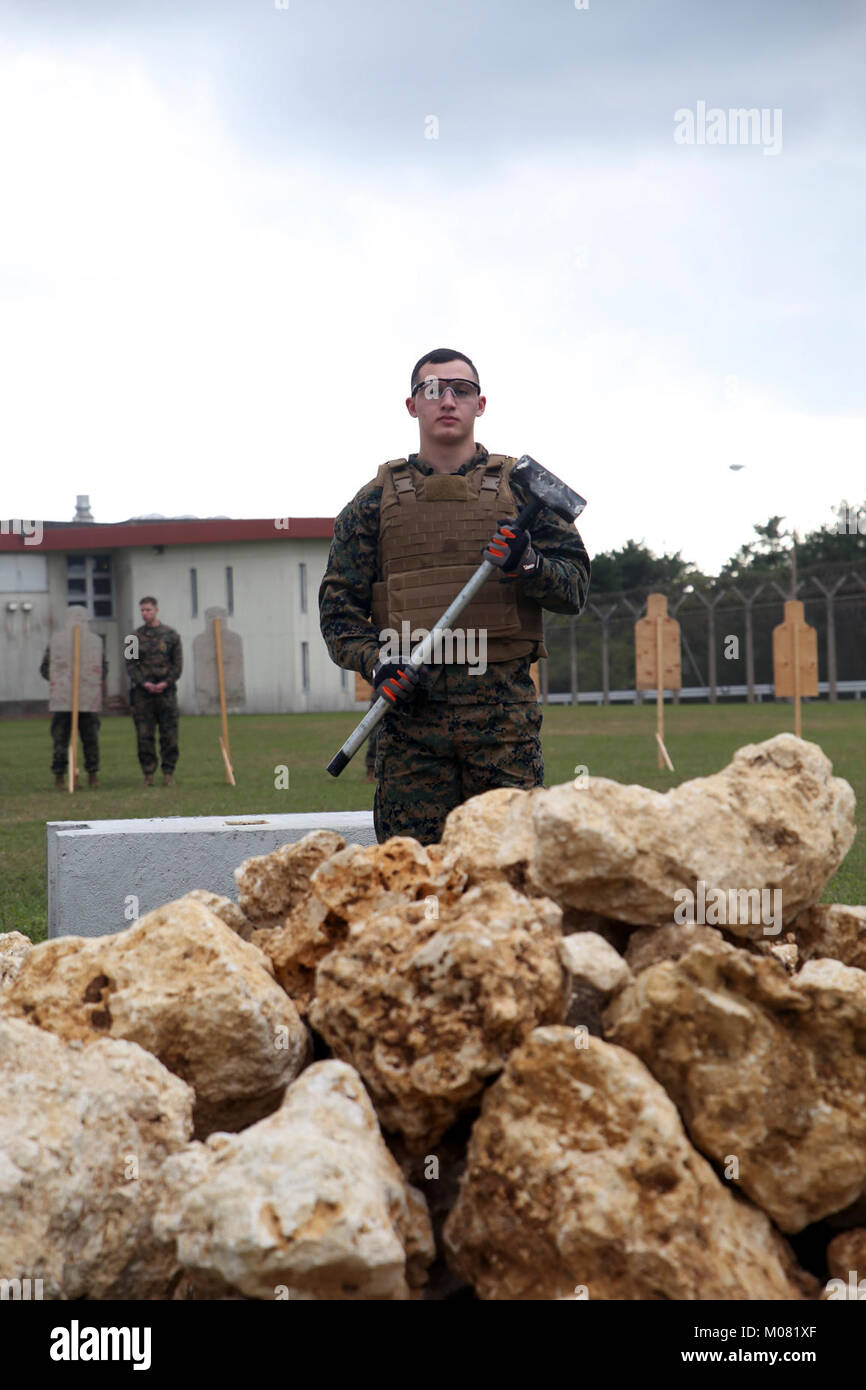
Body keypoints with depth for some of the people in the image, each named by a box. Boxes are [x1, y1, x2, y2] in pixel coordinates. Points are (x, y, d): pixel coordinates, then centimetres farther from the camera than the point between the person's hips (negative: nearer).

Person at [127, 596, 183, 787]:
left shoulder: (170, 635, 6)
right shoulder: (136, 637, 8)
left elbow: (178, 663, 3)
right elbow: (131, 664, 5)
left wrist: (166, 683, -10)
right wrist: (144, 683, -10)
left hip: (166, 690, -1)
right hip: (142, 692, 1)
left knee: (169, 734, 0)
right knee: (144, 735, 0)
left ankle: (168, 772, 9)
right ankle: (148, 774, 7)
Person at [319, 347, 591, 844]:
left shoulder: (520, 487, 12)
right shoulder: (377, 500, 12)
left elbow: (576, 585, 8)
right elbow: (339, 607, 10)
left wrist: (527, 564, -13)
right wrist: (378, 664, -9)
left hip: (505, 707, 0)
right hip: (410, 704, 0)